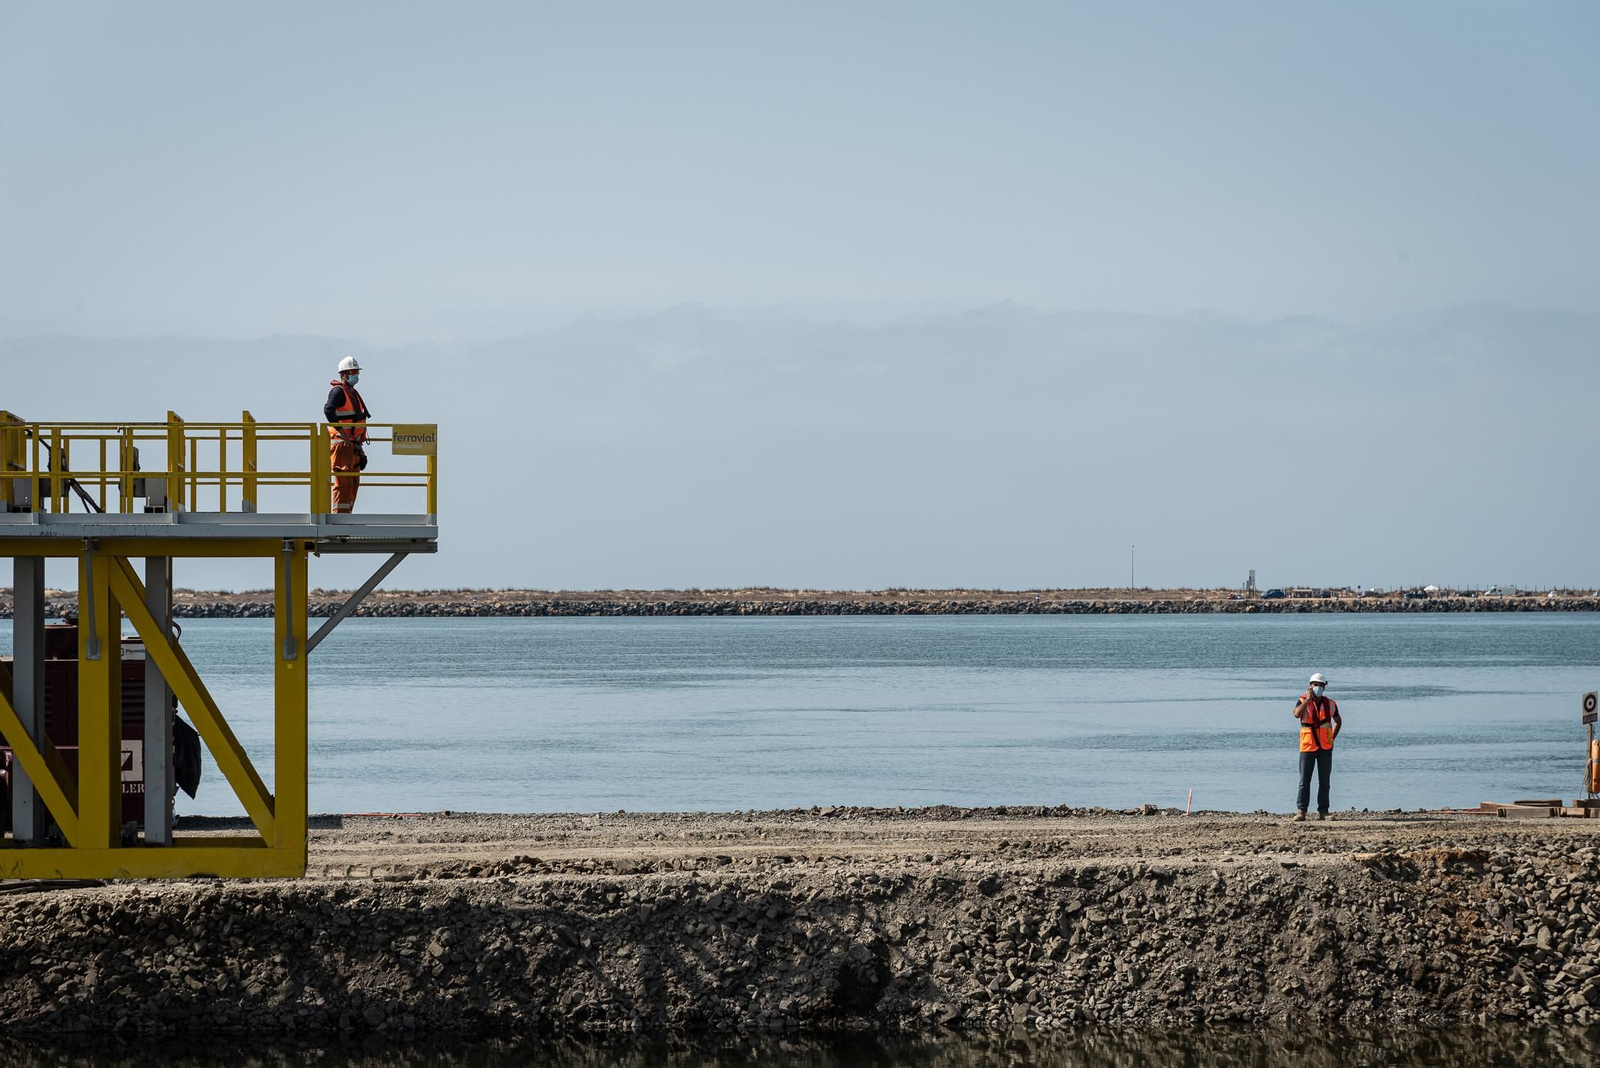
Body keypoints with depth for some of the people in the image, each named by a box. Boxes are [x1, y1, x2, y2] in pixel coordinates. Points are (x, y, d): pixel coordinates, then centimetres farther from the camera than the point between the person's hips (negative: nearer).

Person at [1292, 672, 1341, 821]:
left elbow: (1338, 721, 22)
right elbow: (1297, 714, -24)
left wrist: (1333, 737, 10)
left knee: (1324, 781, 4)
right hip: (1308, 747, -3)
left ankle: (1323, 812, 8)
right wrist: (1308, 698, -20)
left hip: (1325, 747, 3)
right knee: (1304, 781, -6)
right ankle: (1301, 811, -7)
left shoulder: (1330, 704, 6)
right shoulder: (1303, 701, -3)